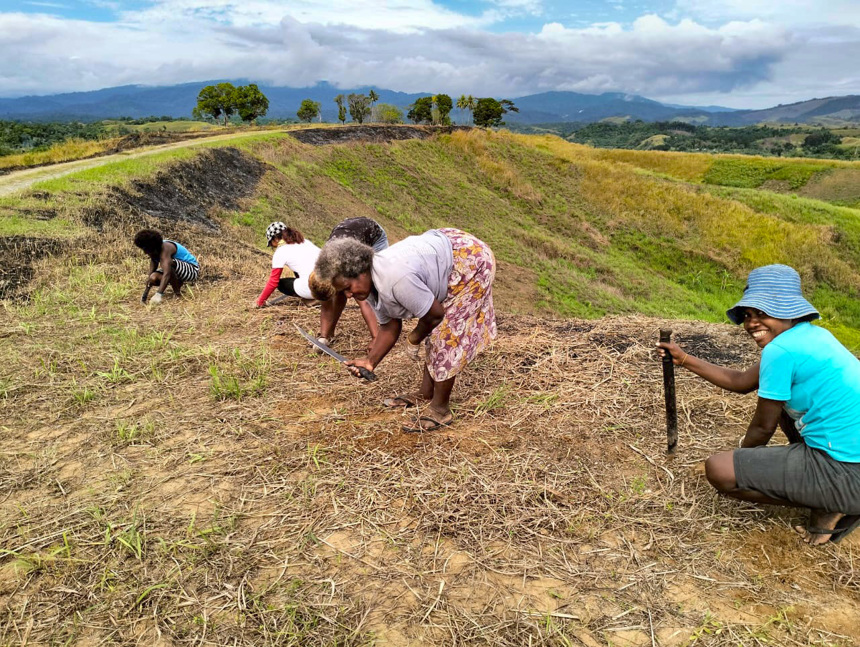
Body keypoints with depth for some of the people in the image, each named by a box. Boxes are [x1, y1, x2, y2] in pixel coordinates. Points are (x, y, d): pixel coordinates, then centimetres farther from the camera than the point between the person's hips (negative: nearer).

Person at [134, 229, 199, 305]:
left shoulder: (165, 249, -28)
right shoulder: (154, 251, -1)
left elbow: (166, 274, -40)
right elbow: (150, 274, 0)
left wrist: (158, 294, -48)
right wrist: (145, 295, -5)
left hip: (192, 270, -8)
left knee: (169, 263, -35)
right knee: (153, 278, -14)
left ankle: (178, 293, -18)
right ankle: (178, 284, 12)